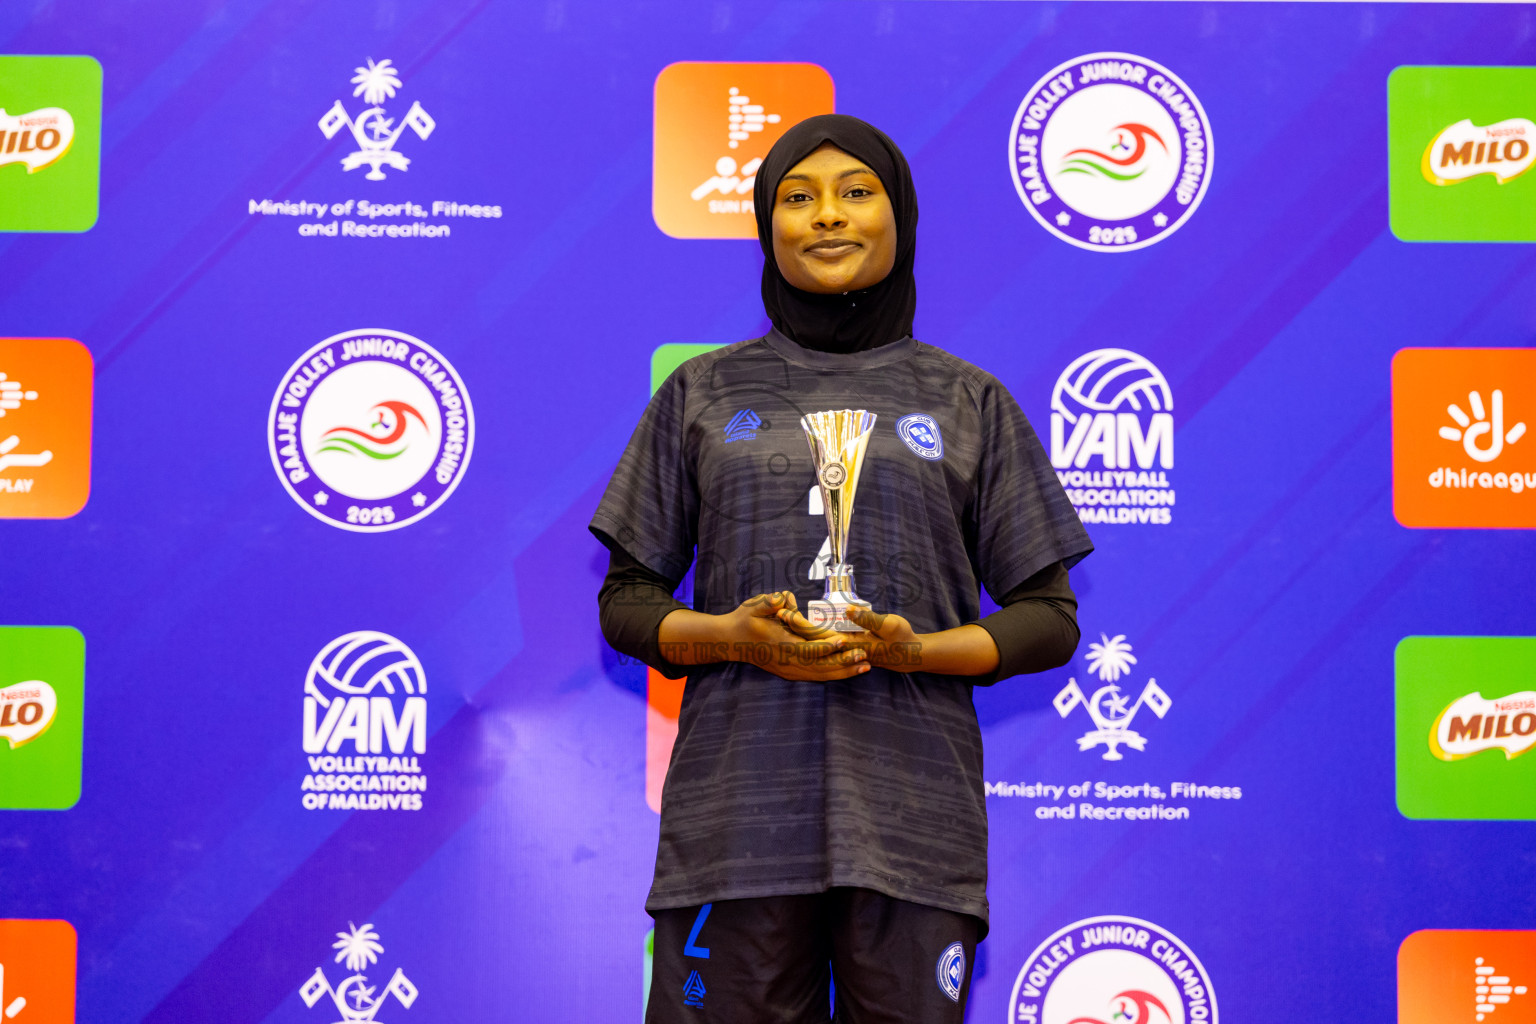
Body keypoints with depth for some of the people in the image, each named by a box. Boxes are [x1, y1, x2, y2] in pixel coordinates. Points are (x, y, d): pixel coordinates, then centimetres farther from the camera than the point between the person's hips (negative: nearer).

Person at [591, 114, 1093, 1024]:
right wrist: (730, 634, -8)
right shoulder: (704, 394, 13)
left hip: (912, 811, 0)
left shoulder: (968, 401, 12)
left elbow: (1048, 618, 10)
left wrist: (920, 649, -9)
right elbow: (627, 600, 12)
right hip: (739, 806, 0)